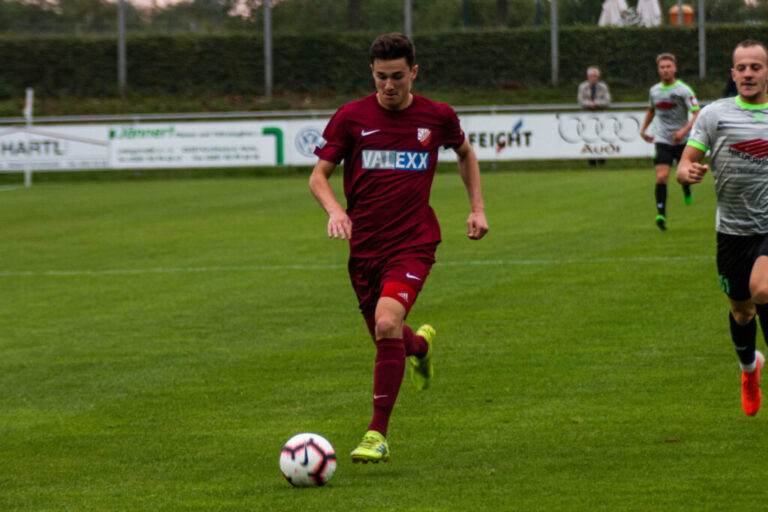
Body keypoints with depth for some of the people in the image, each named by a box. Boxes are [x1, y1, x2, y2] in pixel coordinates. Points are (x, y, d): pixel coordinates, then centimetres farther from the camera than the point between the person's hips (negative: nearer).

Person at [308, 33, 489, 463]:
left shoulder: (438, 117, 1)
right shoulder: (352, 117, -2)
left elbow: (465, 153, 23)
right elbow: (319, 175, 3)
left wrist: (478, 209, 15)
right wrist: (335, 210, -17)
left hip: (413, 244, -3)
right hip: (365, 246, 3)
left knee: (388, 323, -25)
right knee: (388, 339, 11)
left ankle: (378, 436, -19)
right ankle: (421, 344, 52)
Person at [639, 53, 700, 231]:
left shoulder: (684, 90, -10)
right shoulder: (654, 91, 6)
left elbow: (697, 114, -14)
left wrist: (684, 131, -27)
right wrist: (643, 129, 19)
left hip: (682, 140, -2)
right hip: (662, 141, 2)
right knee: (661, 177, -14)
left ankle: (687, 192, 45)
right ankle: (661, 213, -18)